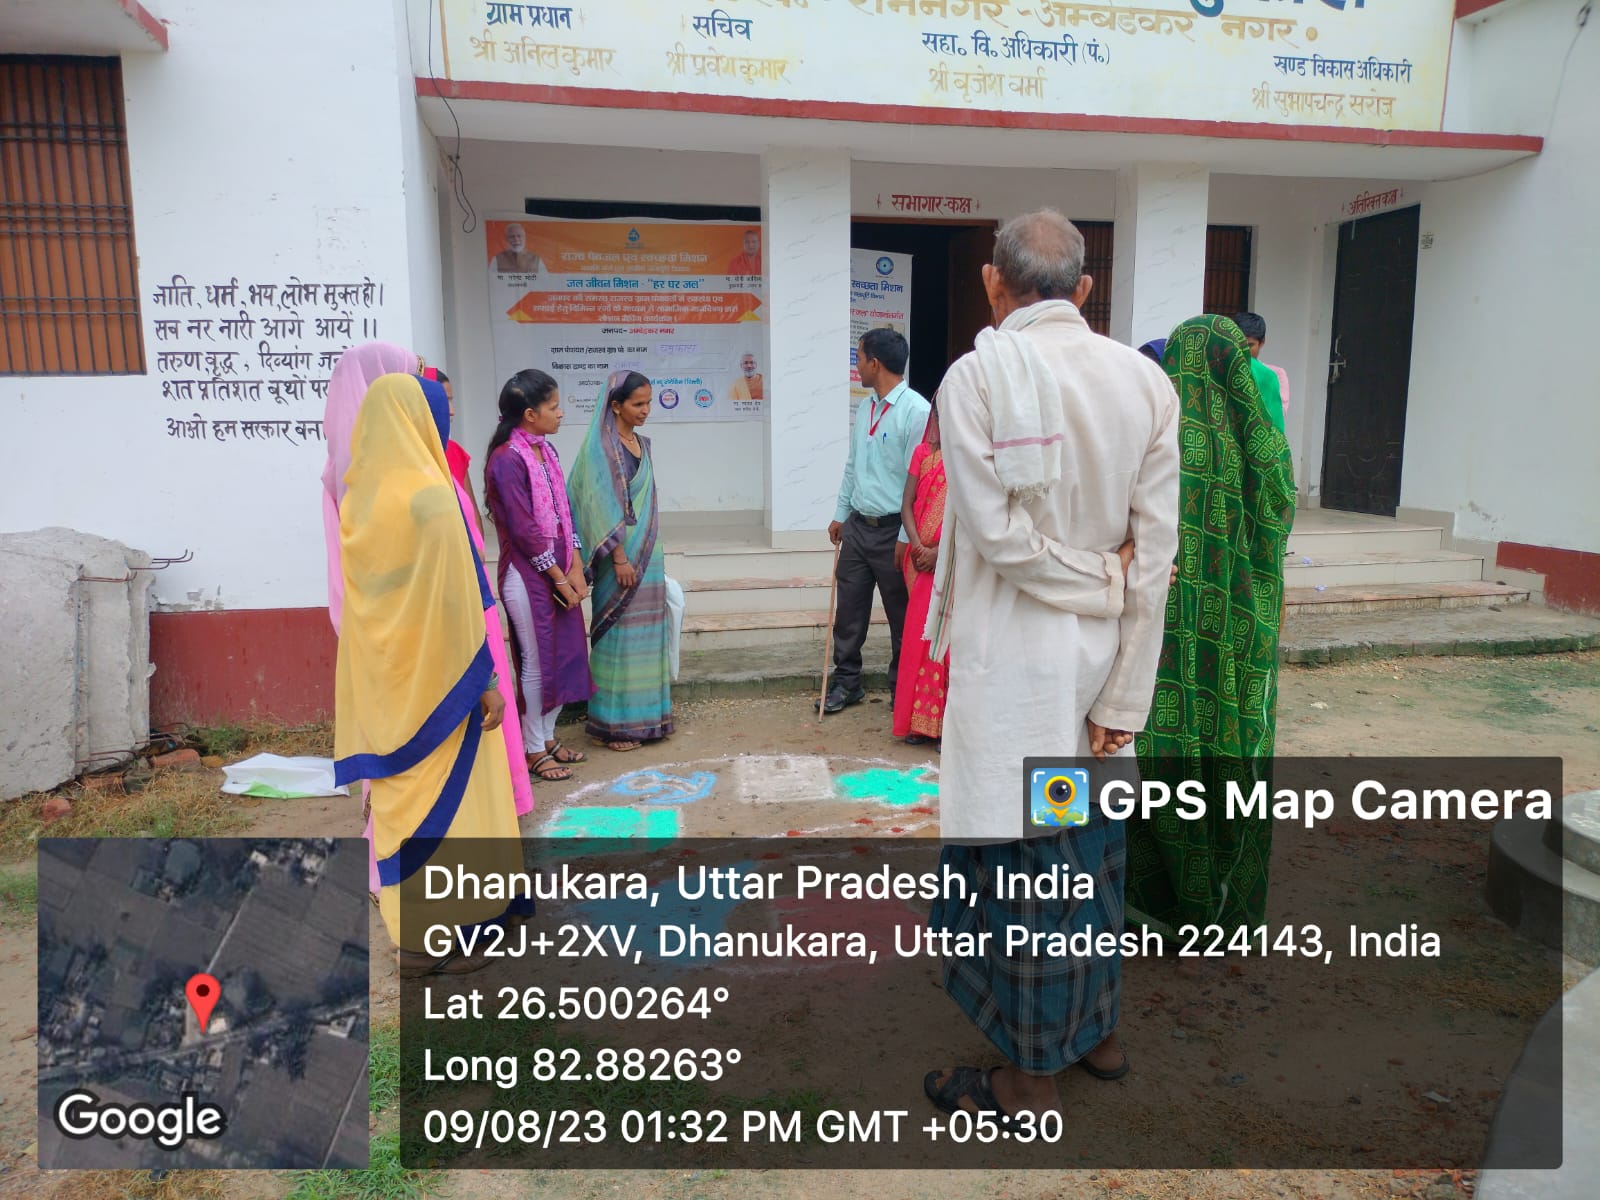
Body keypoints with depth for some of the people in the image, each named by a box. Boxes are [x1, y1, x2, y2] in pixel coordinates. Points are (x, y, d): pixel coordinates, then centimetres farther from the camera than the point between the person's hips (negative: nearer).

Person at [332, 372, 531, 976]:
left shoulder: (360, 497, 5)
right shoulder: (430, 497, -19)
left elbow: (363, 598, 11)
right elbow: (456, 597, -20)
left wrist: (379, 675, 19)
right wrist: (485, 678, -14)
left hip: (385, 675, 8)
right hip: (436, 677, -8)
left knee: (404, 794, 17)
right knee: (441, 797, 3)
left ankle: (408, 915, 30)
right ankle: (431, 938, 12)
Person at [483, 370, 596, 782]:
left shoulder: (546, 450, 9)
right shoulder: (506, 460, -17)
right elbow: (525, 531, -18)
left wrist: (576, 567, 2)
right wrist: (560, 579, -13)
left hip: (560, 572, 8)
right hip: (527, 575, -8)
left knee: (564, 655, 14)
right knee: (536, 662, 2)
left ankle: (548, 737, 30)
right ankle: (533, 751, 18)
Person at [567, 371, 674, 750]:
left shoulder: (642, 443, 12)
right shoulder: (600, 445, -12)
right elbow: (601, 505, -17)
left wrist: (650, 552, 16)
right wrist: (619, 556, -20)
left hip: (648, 551, 8)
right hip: (620, 552, -8)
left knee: (646, 631, 12)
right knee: (618, 631, -1)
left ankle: (644, 714, 23)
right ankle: (613, 723, 9)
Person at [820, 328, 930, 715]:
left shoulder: (916, 411, -16)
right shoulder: (865, 409, 9)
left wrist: (907, 538, -18)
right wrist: (840, 514, 18)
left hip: (892, 530, -7)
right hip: (857, 525, 7)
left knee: (902, 616, 8)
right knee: (849, 609, 13)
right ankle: (846, 682, 27)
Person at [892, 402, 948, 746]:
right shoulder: (923, 452, 10)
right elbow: (907, 505, 7)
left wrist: (941, 550, -14)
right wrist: (916, 545, -8)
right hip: (920, 560, 4)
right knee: (920, 635, 5)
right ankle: (922, 718, 14)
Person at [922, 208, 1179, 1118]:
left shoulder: (977, 375, -12)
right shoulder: (1146, 380, 2)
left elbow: (996, 532, -18)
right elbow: (1157, 550, -2)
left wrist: (1095, 582, -2)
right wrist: (1123, 697, 0)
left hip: (1017, 655, -6)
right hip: (1105, 654, 6)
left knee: (1021, 860, 6)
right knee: (1094, 842, 20)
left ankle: (1031, 1077, 22)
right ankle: (1098, 1032, 38)